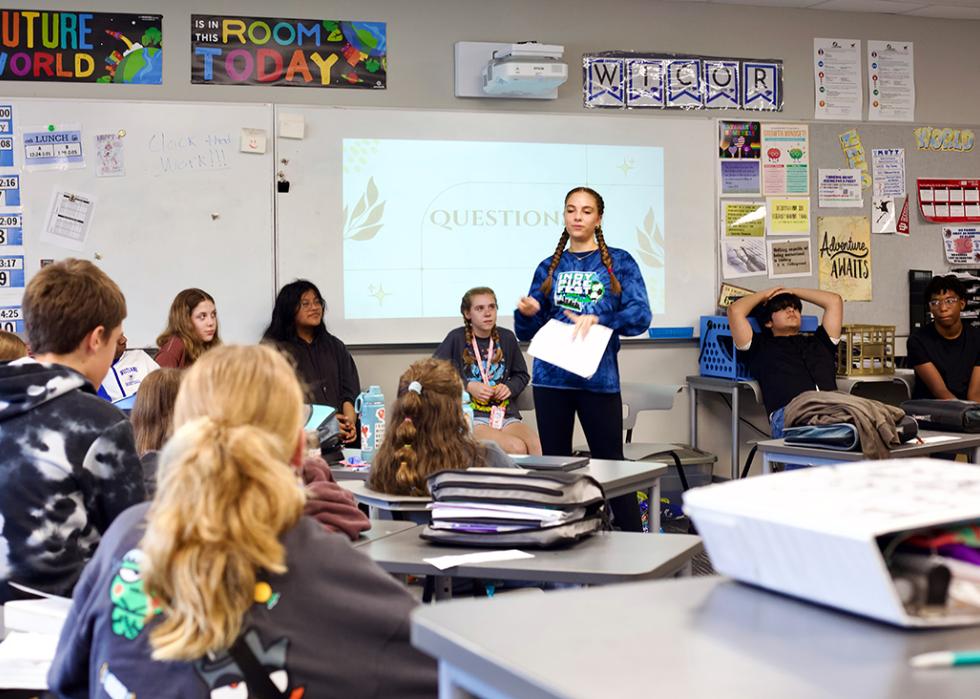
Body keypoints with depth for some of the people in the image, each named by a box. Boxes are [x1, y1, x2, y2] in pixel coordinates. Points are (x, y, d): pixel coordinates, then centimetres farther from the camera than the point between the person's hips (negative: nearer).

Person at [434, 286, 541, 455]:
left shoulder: (507, 338, 11)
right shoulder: (456, 338, 0)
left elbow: (522, 375, 24)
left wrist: (510, 387, 1)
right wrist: (468, 386, -9)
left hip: (506, 415, 4)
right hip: (471, 416, -3)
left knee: (534, 445, -29)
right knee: (516, 448, -31)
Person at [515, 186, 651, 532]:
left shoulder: (619, 262, 5)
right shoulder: (550, 267, 11)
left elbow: (640, 316, -7)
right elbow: (527, 331, 11)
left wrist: (596, 320, -21)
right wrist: (527, 313, -12)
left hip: (599, 377, -3)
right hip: (551, 377, 3)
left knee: (609, 463, -1)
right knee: (555, 463, 7)